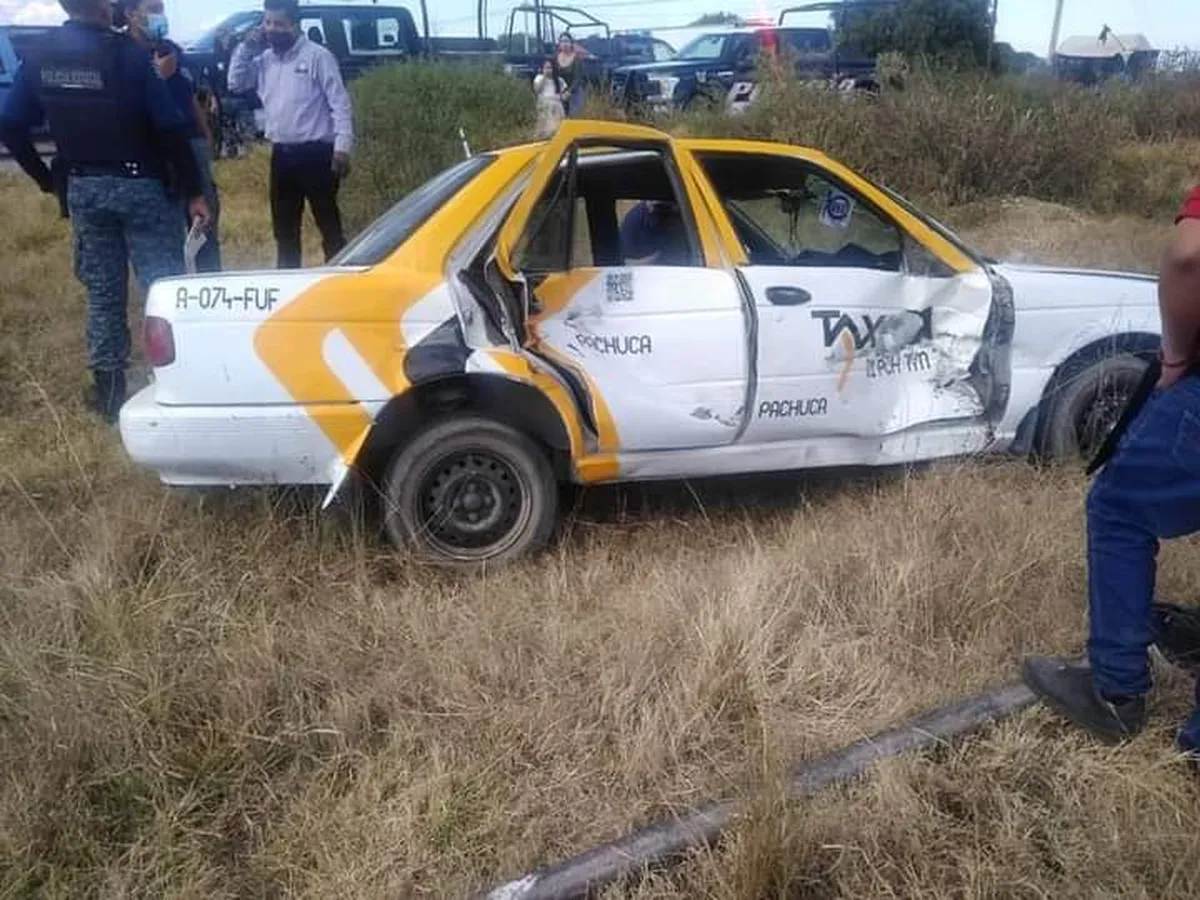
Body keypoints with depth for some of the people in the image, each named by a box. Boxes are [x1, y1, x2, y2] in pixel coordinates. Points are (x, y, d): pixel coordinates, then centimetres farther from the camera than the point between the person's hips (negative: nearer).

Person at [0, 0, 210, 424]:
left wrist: (46, 179, 17)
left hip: (83, 188, 5)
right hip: (138, 184, -5)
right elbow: (170, 127, -13)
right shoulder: (125, 52, -12)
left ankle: (108, 388, 20)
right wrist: (194, 191, -7)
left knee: (103, 291, 13)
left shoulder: (38, 56, 4)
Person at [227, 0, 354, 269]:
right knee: (284, 228, 13)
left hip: (315, 152, -7)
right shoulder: (264, 59, 13)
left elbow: (340, 103, -10)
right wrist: (246, 47, 5)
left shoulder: (317, 56, -6)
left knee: (329, 225, -2)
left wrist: (343, 147, -18)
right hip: (281, 154, 7)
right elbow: (236, 84, 16)